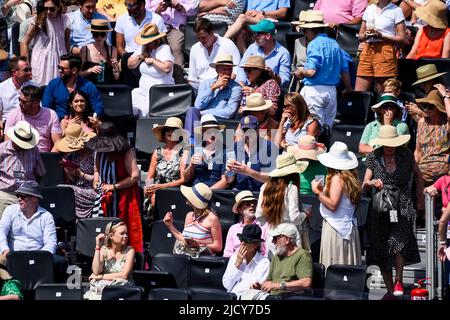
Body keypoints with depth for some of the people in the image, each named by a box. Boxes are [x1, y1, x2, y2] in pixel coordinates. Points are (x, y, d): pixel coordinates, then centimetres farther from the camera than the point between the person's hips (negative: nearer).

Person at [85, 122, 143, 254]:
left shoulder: (126, 153, -15)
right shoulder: (100, 152, 3)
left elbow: (135, 176, -20)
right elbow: (97, 169, 23)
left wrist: (114, 186, -19)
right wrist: (96, 181, 1)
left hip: (124, 197, -5)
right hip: (106, 197, 5)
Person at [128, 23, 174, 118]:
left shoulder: (164, 49, -10)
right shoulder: (144, 48, 13)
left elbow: (167, 68, -27)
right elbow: (130, 64, 16)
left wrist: (152, 60, -14)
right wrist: (141, 56, -1)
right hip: (143, 91, 7)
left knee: (144, 112, -29)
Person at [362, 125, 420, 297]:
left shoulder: (405, 155, -1)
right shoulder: (373, 158, -1)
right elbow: (364, 185, 1)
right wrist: (371, 183, -22)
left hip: (403, 207, -1)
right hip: (380, 209, 1)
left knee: (398, 241, -23)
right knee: (382, 250, 1)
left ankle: (399, 281, -3)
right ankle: (390, 289, 12)